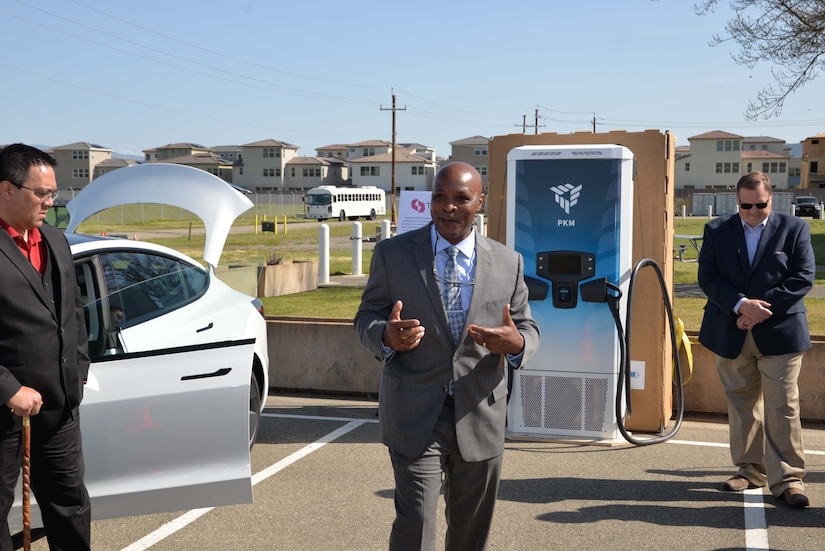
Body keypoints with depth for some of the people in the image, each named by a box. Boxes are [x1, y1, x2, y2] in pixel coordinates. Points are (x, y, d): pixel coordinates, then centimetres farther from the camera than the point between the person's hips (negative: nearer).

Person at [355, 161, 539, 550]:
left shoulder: (508, 263, 2)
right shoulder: (392, 254, -2)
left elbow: (528, 329, 8)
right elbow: (366, 317, 3)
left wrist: (516, 344, -18)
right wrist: (387, 337, -21)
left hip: (480, 416, 3)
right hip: (415, 414, -2)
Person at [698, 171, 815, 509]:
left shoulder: (794, 229, 2)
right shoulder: (717, 231, 6)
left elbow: (803, 277, -5)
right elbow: (708, 278, -2)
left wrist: (763, 307, -14)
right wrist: (741, 304, -17)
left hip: (780, 332, -2)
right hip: (731, 335, 3)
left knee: (783, 408, -4)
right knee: (741, 405, 11)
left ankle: (786, 478, 2)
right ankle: (750, 469, 23)